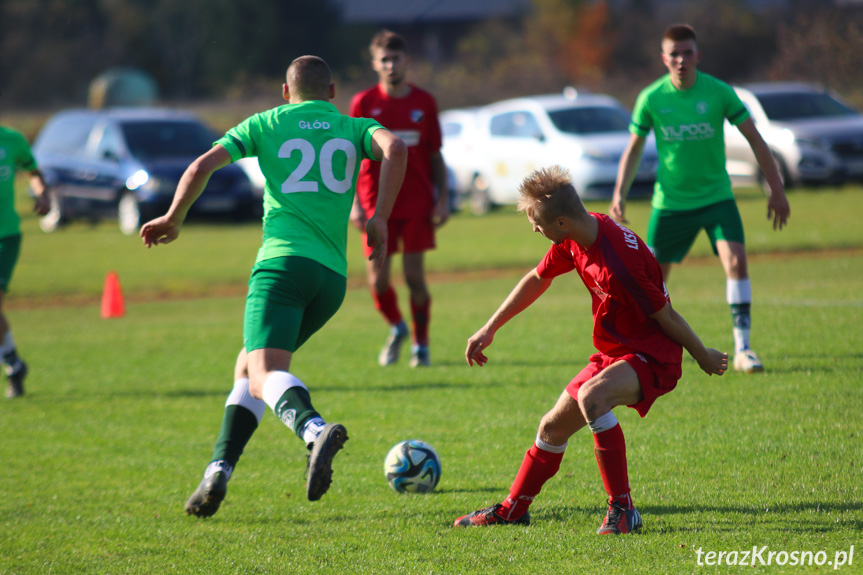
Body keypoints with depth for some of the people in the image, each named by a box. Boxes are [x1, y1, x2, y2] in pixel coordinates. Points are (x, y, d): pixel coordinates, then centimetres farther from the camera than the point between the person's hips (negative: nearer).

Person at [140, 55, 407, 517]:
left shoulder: (266, 125, 15)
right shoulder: (355, 129, 19)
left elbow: (201, 168, 5)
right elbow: (395, 149, -4)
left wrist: (173, 219, 18)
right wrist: (379, 219, -1)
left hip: (283, 261, -4)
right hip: (334, 276, 4)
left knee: (265, 375, -19)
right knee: (248, 366, 20)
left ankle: (315, 429, -51)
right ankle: (218, 471, 8)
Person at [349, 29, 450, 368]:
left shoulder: (424, 103, 5)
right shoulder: (363, 103, 1)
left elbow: (435, 156, 10)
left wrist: (443, 199, 1)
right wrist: (354, 203, -7)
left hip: (417, 204, 0)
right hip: (377, 204, 0)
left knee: (414, 276, -4)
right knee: (378, 280, -2)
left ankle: (421, 345, 12)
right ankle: (396, 329, 27)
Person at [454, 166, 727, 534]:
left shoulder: (617, 262, -32)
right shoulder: (573, 241, -3)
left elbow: (665, 315, -21)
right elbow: (537, 279, 15)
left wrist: (703, 357, -8)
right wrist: (490, 329, 16)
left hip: (652, 358, -9)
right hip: (613, 353, 9)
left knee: (591, 397, -37)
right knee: (553, 427, 15)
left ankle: (622, 510, -27)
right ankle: (512, 510, 37)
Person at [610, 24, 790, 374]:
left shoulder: (719, 92, -10)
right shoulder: (651, 99, -8)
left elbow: (754, 138, -1)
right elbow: (634, 148, 5)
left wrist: (776, 189, -2)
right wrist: (619, 194, -4)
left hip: (716, 197, -1)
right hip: (669, 202, 1)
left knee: (736, 262, -19)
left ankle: (742, 348, -15)